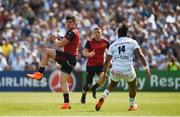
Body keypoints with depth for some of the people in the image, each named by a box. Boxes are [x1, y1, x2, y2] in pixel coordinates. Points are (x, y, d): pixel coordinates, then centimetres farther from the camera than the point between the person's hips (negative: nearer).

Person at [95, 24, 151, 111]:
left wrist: (105, 73, 23)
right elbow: (140, 55, -5)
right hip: (128, 71, -2)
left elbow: (107, 61, 12)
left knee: (112, 84, 32)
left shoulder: (113, 45, 13)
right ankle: (132, 105, 39)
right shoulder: (132, 42, 7)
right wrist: (146, 67, -4)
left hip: (115, 70, 2)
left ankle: (102, 98, 9)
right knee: (132, 85, 28)